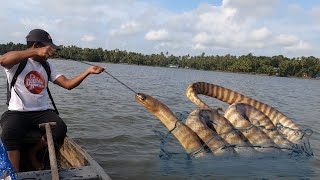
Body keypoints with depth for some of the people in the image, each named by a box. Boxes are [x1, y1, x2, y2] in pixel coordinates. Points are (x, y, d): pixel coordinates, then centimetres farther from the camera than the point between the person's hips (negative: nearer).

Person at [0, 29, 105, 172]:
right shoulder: (17, 61, -1)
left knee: (60, 129, -24)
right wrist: (36, 52, -38)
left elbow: (68, 84, 5)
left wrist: (88, 71, -8)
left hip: (42, 111, 4)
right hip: (17, 112, -4)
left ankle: (33, 153, 3)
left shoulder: (47, 66, 15)